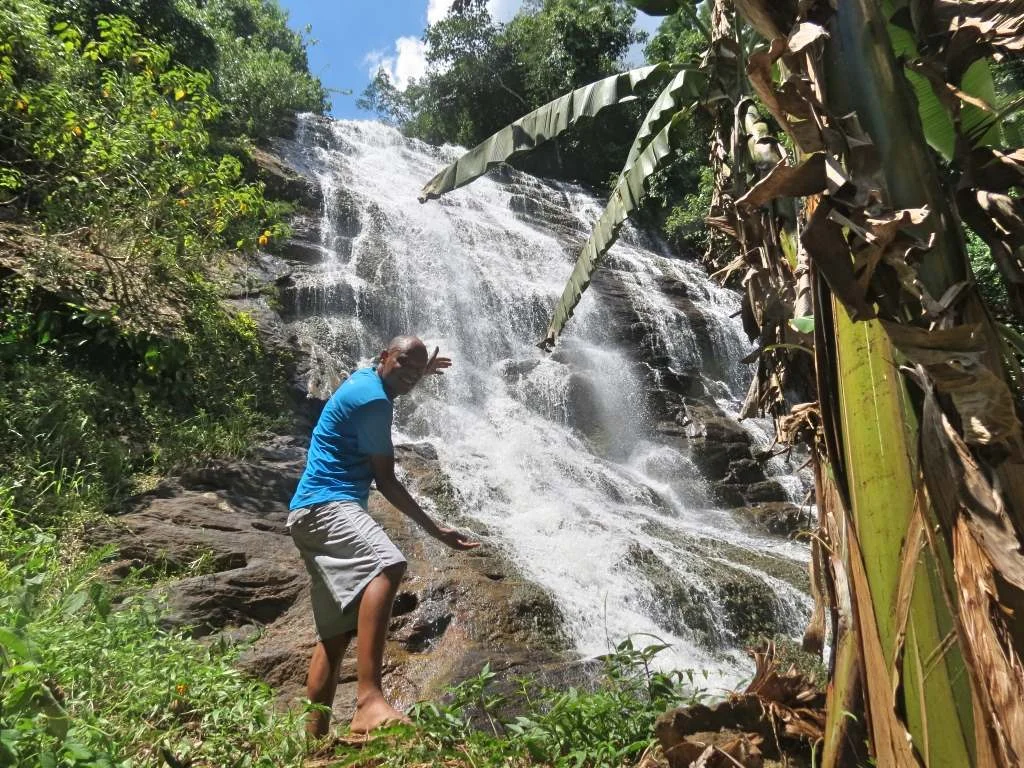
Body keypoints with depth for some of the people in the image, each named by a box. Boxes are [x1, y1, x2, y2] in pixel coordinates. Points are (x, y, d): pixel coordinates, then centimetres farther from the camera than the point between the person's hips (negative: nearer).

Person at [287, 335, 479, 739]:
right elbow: (385, 481, -12)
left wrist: (423, 372, 56)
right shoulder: (372, 399, -13)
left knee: (337, 632, 9)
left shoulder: (363, 379, 17)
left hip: (315, 510, 11)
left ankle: (313, 739, 12)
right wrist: (435, 529, -8)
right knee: (387, 566, -37)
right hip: (327, 505, -11)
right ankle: (369, 701, -45)